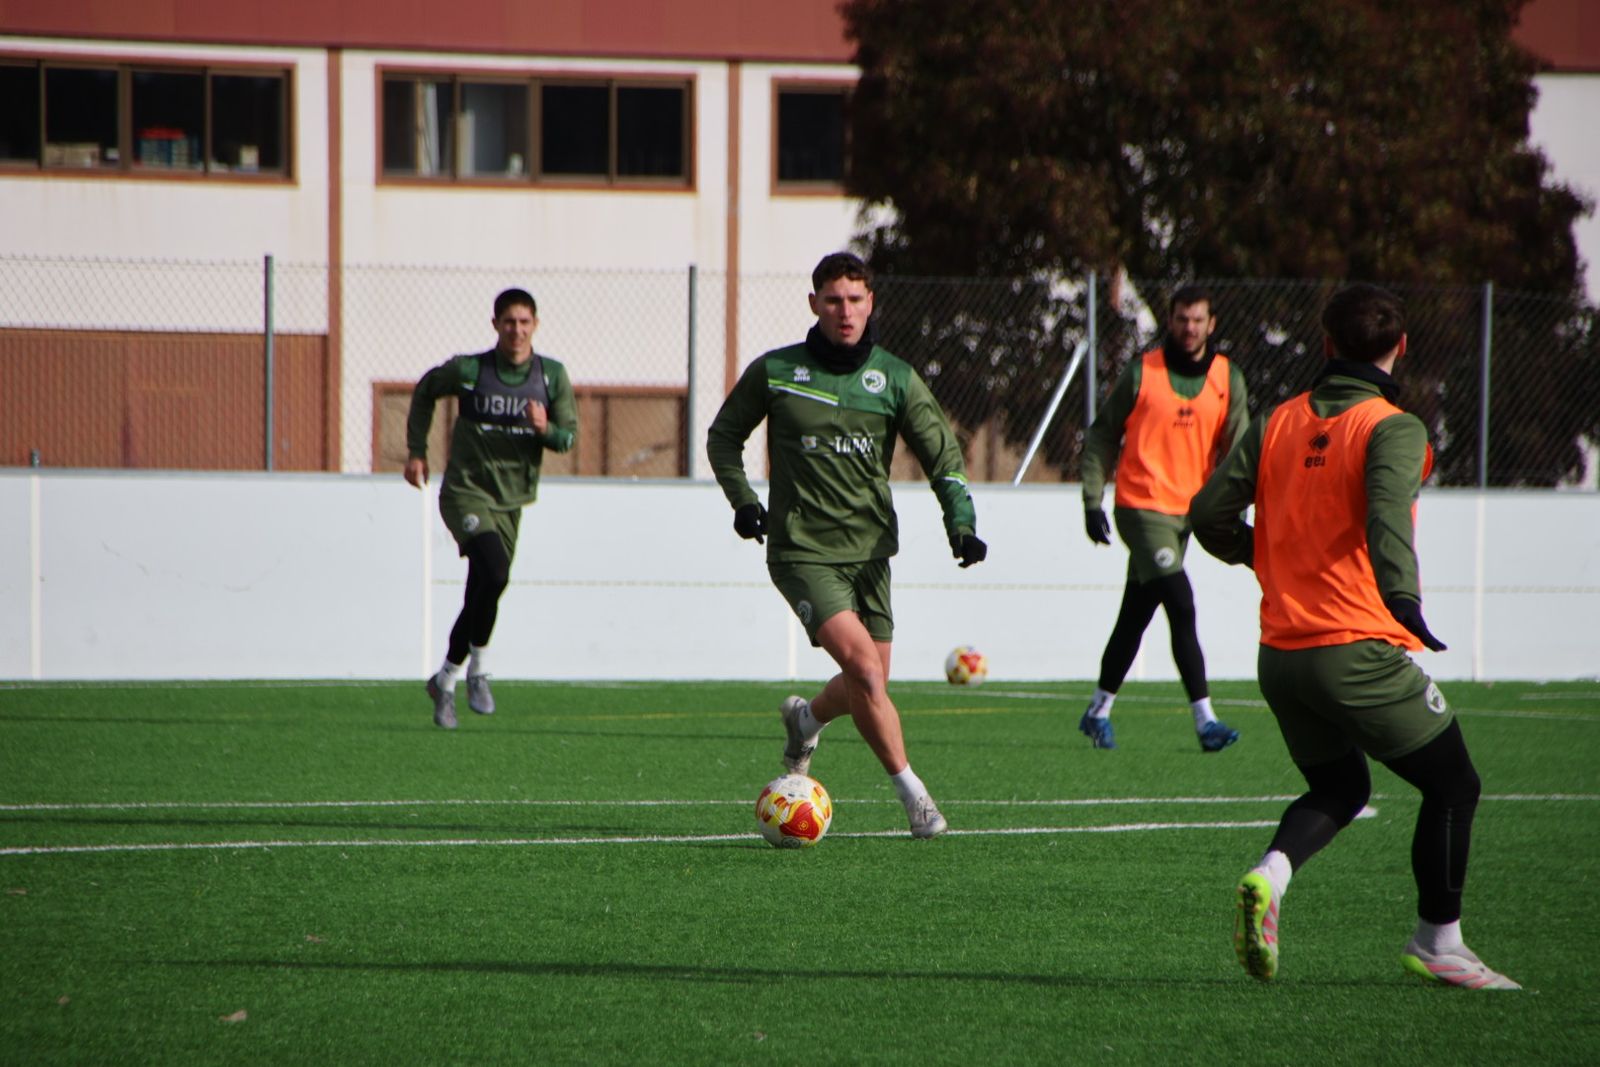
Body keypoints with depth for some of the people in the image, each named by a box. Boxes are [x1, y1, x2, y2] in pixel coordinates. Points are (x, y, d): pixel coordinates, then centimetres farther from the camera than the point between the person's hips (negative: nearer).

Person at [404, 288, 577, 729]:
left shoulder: (552, 376, 0)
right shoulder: (468, 370, -8)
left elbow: (569, 436, 2)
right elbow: (424, 392, 10)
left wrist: (545, 429, -21)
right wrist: (417, 451, 8)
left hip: (510, 502, 4)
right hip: (466, 491, -4)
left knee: (481, 596, 9)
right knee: (494, 573, -27)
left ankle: (446, 680, 27)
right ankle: (478, 669, -11)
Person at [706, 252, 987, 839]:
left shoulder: (895, 378, 2)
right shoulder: (773, 372, -1)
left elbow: (942, 455, 2)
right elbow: (723, 436, 13)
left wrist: (960, 521, -15)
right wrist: (742, 498, -3)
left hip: (870, 549, 4)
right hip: (803, 551, -4)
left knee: (867, 682, 10)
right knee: (864, 666, -20)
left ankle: (805, 718, 44)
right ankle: (912, 793, -12)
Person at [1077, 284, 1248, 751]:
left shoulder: (1228, 379, 6)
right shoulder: (1142, 373, -3)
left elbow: (1236, 450, 5)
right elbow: (1101, 437, 3)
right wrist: (1092, 502, -3)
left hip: (1188, 512, 4)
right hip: (1142, 507, -4)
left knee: (1135, 617, 12)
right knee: (1182, 607, -15)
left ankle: (1098, 711, 24)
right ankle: (1205, 720, -16)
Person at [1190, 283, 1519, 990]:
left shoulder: (1277, 423, 9)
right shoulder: (1392, 429, -8)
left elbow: (1210, 513, 8)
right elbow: (1388, 516, -25)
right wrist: (1404, 600, -31)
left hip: (1280, 653, 6)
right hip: (1359, 650, -6)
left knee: (1338, 788, 23)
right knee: (1452, 785, 10)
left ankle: (1269, 876, -6)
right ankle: (1437, 943, 12)